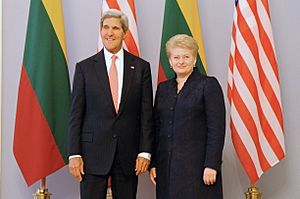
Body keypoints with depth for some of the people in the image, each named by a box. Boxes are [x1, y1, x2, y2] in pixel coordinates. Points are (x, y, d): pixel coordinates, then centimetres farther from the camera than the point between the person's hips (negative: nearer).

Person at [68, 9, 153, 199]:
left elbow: (146, 113, 3)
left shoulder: (141, 67, 5)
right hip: (93, 151, -1)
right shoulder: (85, 67, 3)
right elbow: (76, 114, 2)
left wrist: (145, 151, -3)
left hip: (128, 153, 1)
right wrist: (74, 154, -4)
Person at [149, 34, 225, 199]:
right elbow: (156, 128, 14)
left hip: (197, 165, -5)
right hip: (167, 165, 5)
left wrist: (211, 165, -14)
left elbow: (217, 129, -8)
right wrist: (153, 163, 8)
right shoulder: (163, 88, 14)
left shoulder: (208, 85, -2)